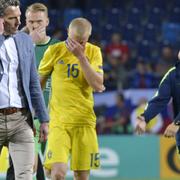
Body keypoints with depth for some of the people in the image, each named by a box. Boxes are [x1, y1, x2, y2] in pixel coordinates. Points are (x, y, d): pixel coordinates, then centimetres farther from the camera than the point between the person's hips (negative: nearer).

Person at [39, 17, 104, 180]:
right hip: (58, 121, -2)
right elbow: (38, 82, 10)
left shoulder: (94, 52, 2)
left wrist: (80, 56, -16)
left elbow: (98, 86, -11)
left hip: (84, 121, 2)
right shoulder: (55, 51, -1)